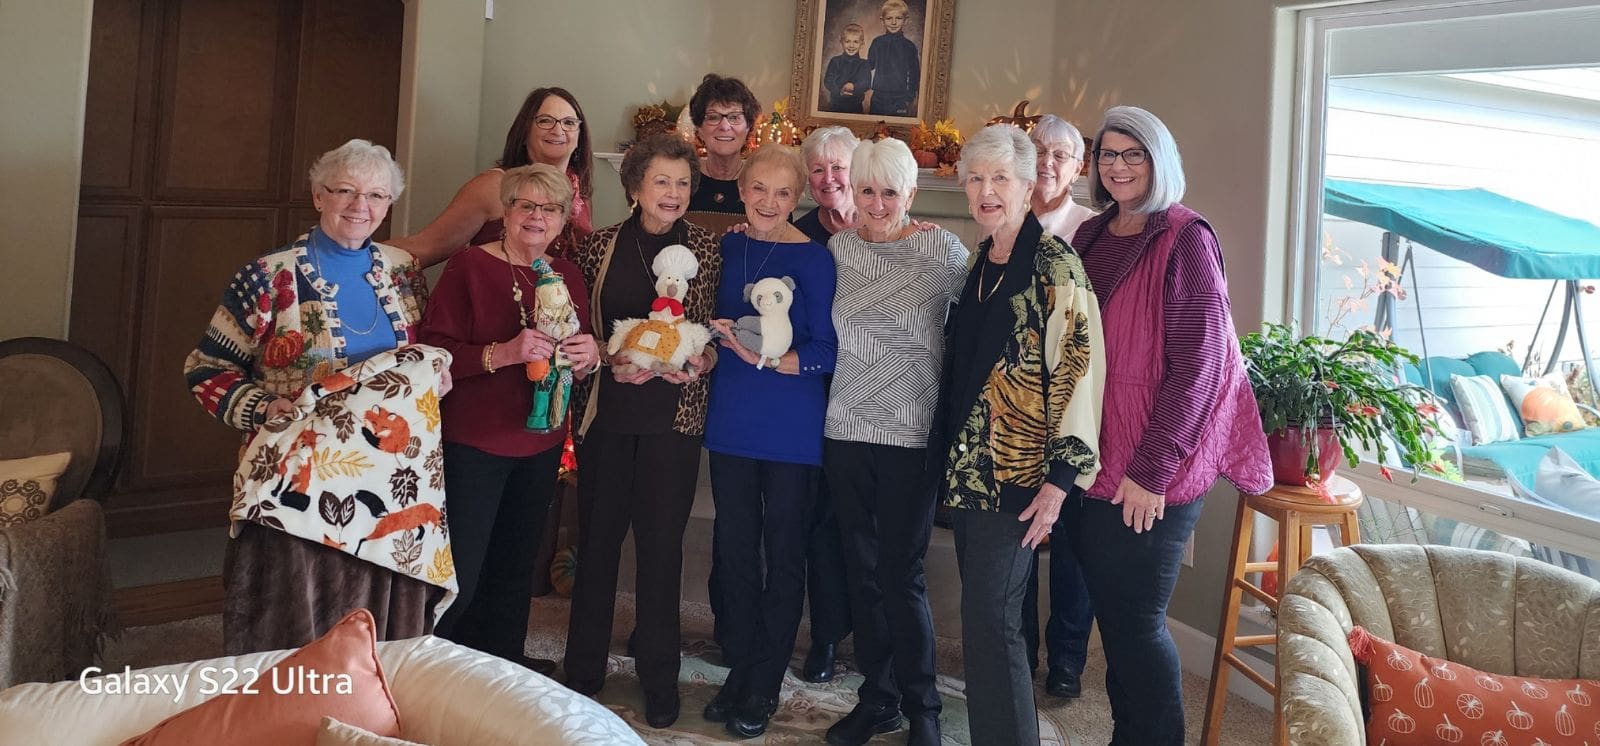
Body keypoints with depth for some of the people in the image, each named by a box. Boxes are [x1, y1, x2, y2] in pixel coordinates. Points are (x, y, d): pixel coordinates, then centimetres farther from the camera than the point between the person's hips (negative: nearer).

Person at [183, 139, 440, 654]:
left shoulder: (403, 272, 7)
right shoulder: (271, 277, -7)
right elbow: (206, 369, -3)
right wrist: (261, 408, -19)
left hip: (387, 476, 4)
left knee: (381, 621, 11)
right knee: (292, 624, 3)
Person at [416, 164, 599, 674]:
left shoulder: (567, 276, 9)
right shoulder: (469, 267, -8)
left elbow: (582, 355, 16)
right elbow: (434, 352, -15)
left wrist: (591, 357, -7)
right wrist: (501, 353, -27)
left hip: (542, 445, 6)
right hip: (473, 442, -5)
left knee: (516, 564, 15)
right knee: (460, 572, -4)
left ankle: (502, 659, 33)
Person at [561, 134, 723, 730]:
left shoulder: (706, 249, 1)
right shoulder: (601, 247, 3)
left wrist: (700, 364, -12)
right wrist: (610, 364, -10)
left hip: (673, 417, -1)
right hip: (606, 412, 1)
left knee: (662, 543, 3)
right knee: (597, 537, 9)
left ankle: (659, 678, 19)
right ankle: (584, 670, 25)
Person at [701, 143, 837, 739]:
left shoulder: (813, 258, -9)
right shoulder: (723, 248, 4)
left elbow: (823, 353, -11)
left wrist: (766, 359, -25)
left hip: (791, 429, -4)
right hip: (730, 420, 4)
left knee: (782, 555, 6)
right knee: (734, 549, 11)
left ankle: (765, 686, 19)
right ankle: (739, 669, 27)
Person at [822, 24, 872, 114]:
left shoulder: (864, 64, 5)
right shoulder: (835, 61, 7)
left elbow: (866, 84, -9)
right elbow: (828, 81, -4)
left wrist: (853, 87, -32)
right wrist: (839, 91, -25)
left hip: (855, 107, -1)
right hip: (835, 105, 1)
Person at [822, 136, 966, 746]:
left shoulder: (941, 249, -6)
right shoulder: (839, 247, 6)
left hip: (913, 433, -4)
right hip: (846, 428, 4)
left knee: (902, 574, -1)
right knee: (863, 570, 12)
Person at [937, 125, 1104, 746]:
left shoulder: (1054, 263, -11)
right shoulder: (980, 262, 12)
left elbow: (1079, 367, -15)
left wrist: (1061, 477, -18)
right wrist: (953, 457, 17)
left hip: (1016, 472, -7)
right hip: (966, 467, 7)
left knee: (989, 621, -7)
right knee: (984, 617, 13)